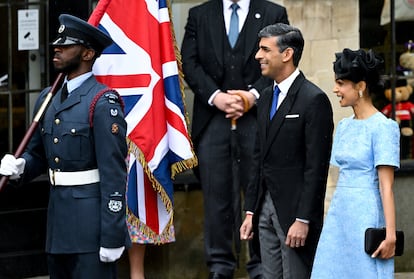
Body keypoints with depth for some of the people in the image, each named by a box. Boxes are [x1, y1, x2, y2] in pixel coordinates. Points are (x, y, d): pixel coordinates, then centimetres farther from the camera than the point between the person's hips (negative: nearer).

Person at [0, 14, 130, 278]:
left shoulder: (103, 103, -12)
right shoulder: (48, 99, 12)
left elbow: (114, 175, -15)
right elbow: (37, 154, 23)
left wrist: (112, 237, -18)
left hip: (92, 224, -8)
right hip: (59, 220, 8)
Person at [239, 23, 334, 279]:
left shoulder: (314, 100, -12)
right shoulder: (267, 97, 14)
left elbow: (316, 166, -16)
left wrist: (303, 219, -19)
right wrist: (251, 211, 14)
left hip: (295, 210, -8)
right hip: (266, 207, 8)